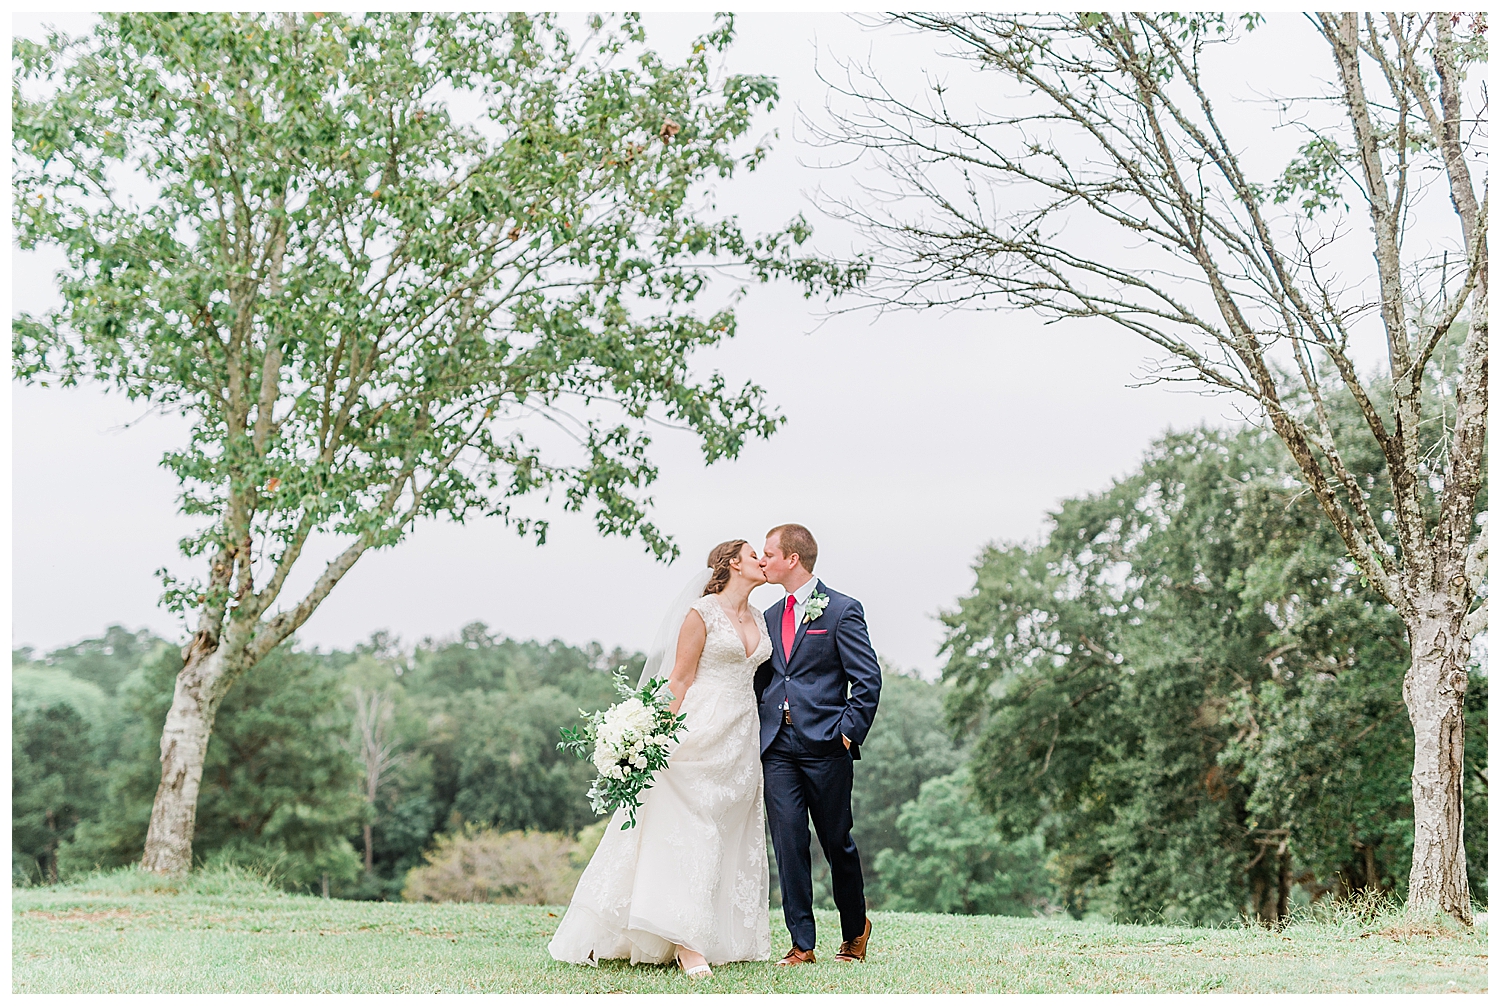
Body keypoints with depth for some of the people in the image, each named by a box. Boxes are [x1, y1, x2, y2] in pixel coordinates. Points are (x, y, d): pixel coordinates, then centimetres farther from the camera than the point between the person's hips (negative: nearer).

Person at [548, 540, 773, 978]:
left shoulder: (758, 618, 14)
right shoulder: (701, 613, -6)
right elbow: (680, 679, -7)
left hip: (743, 739, 8)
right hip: (702, 731, -7)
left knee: (735, 837, 8)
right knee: (691, 830, -9)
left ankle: (721, 937, 13)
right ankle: (686, 941, -11)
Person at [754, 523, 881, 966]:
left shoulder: (842, 609, -2)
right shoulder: (769, 617, 16)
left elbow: (868, 678, -6)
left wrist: (849, 732, -11)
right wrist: (757, 732, 9)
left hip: (825, 746, -5)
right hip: (777, 747, 5)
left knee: (836, 841, 5)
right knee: (788, 841, -2)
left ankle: (855, 929, 27)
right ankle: (801, 944, 2)